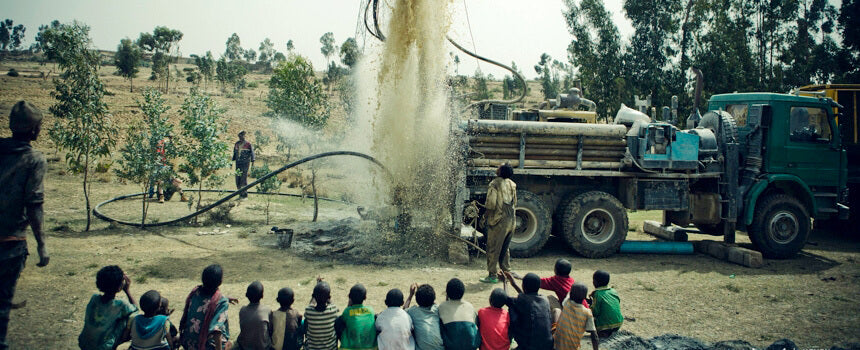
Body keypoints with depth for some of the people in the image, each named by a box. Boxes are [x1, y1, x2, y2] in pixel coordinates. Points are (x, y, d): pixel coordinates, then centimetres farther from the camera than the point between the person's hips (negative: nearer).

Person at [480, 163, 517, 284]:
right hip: (511, 221, 7)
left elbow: (491, 204, -18)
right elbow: (514, 203, 14)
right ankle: (506, 272, 24)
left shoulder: (495, 184, -14)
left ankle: (493, 275, 2)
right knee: (505, 248, 19)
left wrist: (486, 215, -1)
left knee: (493, 249, 1)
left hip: (498, 221, -7)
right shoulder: (512, 184, 7)